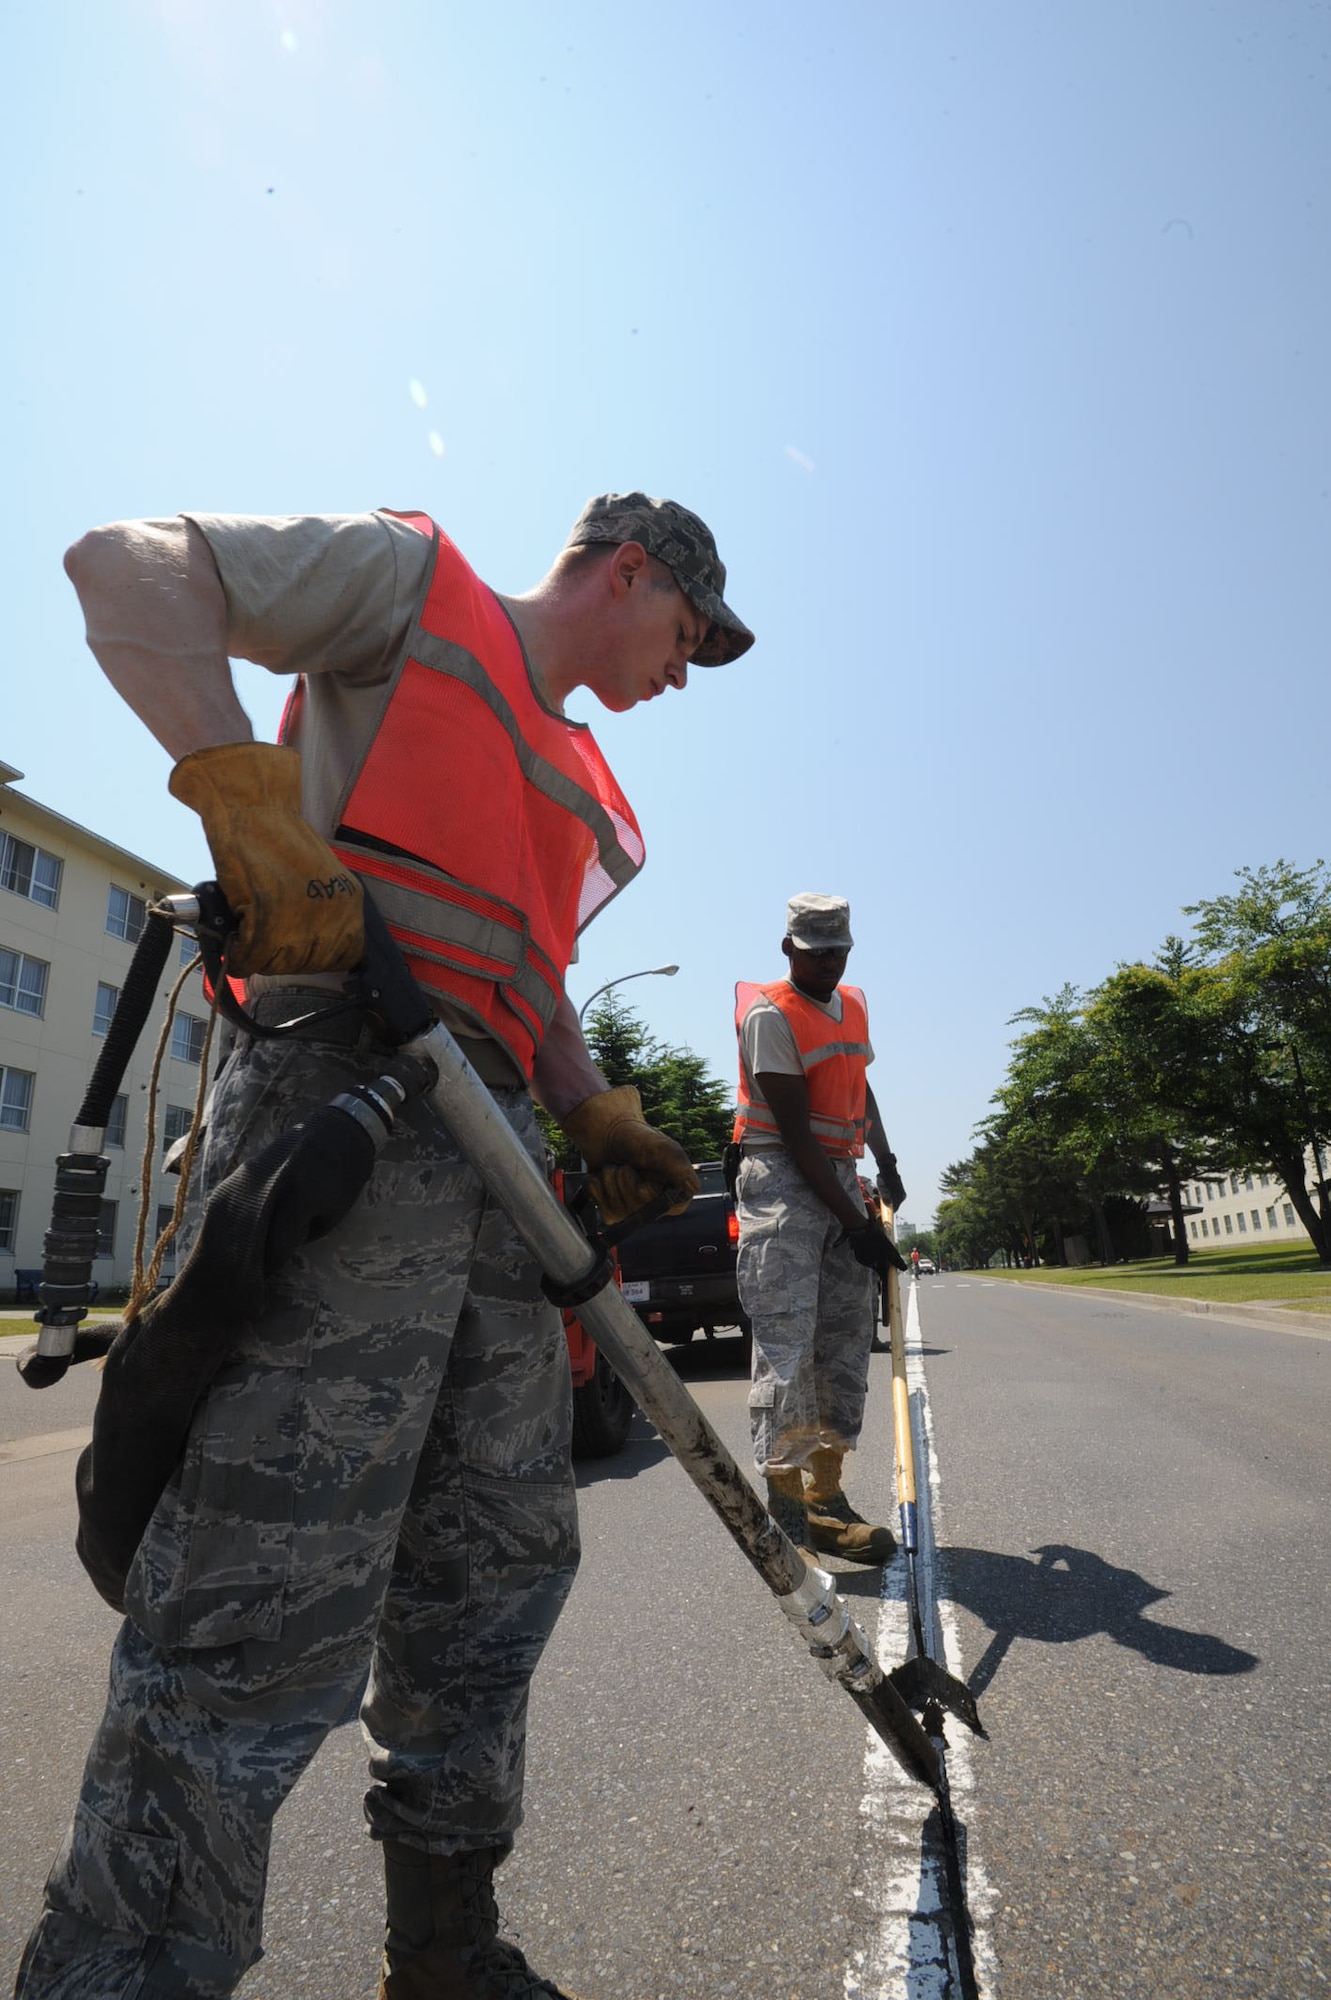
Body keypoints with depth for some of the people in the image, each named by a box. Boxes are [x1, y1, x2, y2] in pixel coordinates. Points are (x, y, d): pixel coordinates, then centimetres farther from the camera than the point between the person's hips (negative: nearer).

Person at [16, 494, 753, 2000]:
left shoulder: (583, 788, 31)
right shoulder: (411, 574, 13)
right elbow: (128, 567, 5)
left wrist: (598, 1114, 14)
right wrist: (247, 794, -12)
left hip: (493, 1145, 9)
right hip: (346, 1079, -8)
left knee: (501, 1565, 13)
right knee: (268, 1605, -10)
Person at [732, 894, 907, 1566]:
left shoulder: (853, 1006, 15)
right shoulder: (769, 1014, -11)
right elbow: (795, 1131, -16)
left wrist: (886, 1165, 20)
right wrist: (854, 1223, -17)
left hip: (841, 1180, 8)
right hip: (783, 1183, -8)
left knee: (847, 1341, 7)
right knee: (787, 1345, -9)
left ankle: (825, 1497, 17)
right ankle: (786, 1512, 1)